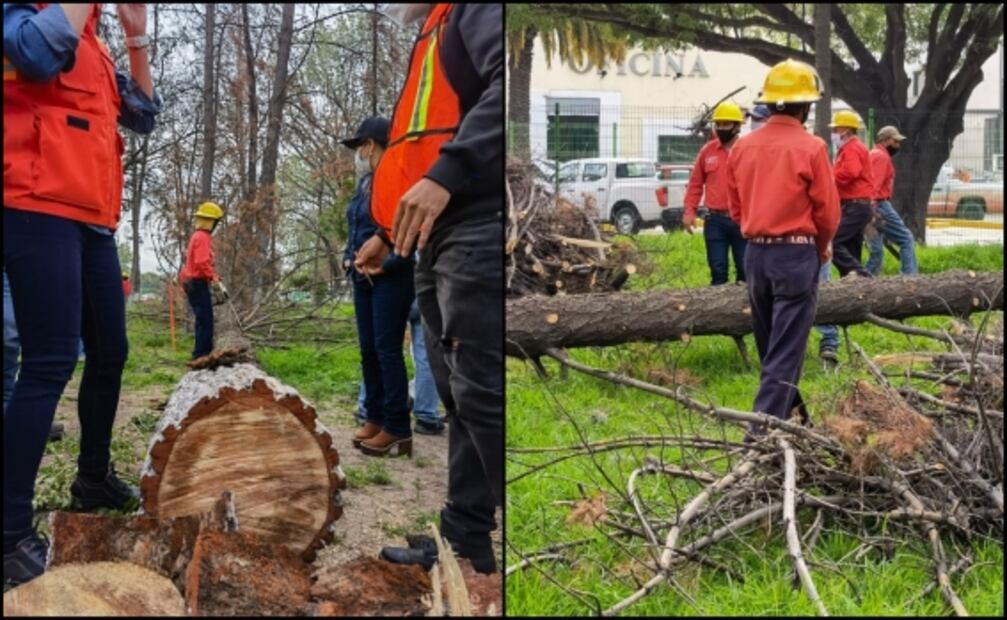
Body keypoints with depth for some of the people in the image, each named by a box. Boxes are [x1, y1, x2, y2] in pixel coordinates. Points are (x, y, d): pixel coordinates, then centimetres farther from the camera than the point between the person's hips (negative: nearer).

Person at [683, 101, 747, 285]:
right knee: (718, 270, 4)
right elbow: (695, 183, 10)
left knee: (745, 269, 6)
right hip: (715, 220, 2)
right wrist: (690, 211, 0)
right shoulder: (707, 151, 7)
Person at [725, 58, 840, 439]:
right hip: (797, 253, -5)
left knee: (769, 346, 17)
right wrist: (820, 247, 11)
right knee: (786, 350, -2)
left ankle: (789, 414, 31)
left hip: (755, 253, 5)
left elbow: (735, 207, 8)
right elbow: (828, 212, -7)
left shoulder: (742, 147, 3)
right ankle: (763, 429, -7)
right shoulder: (811, 148, -10)